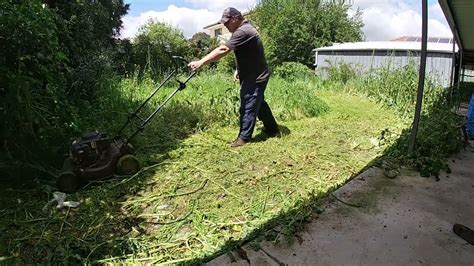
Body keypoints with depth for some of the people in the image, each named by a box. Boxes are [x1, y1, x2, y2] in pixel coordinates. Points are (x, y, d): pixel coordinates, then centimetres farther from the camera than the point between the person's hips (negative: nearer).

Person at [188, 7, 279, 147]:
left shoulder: (242, 32, -23)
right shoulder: (245, 29, 12)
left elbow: (223, 50, -31)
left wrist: (200, 62, -33)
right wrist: (239, 70, 14)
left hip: (255, 78, -11)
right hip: (255, 75, 11)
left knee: (248, 107, -3)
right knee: (259, 103, 19)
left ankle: (244, 137, 8)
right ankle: (272, 129, 32)